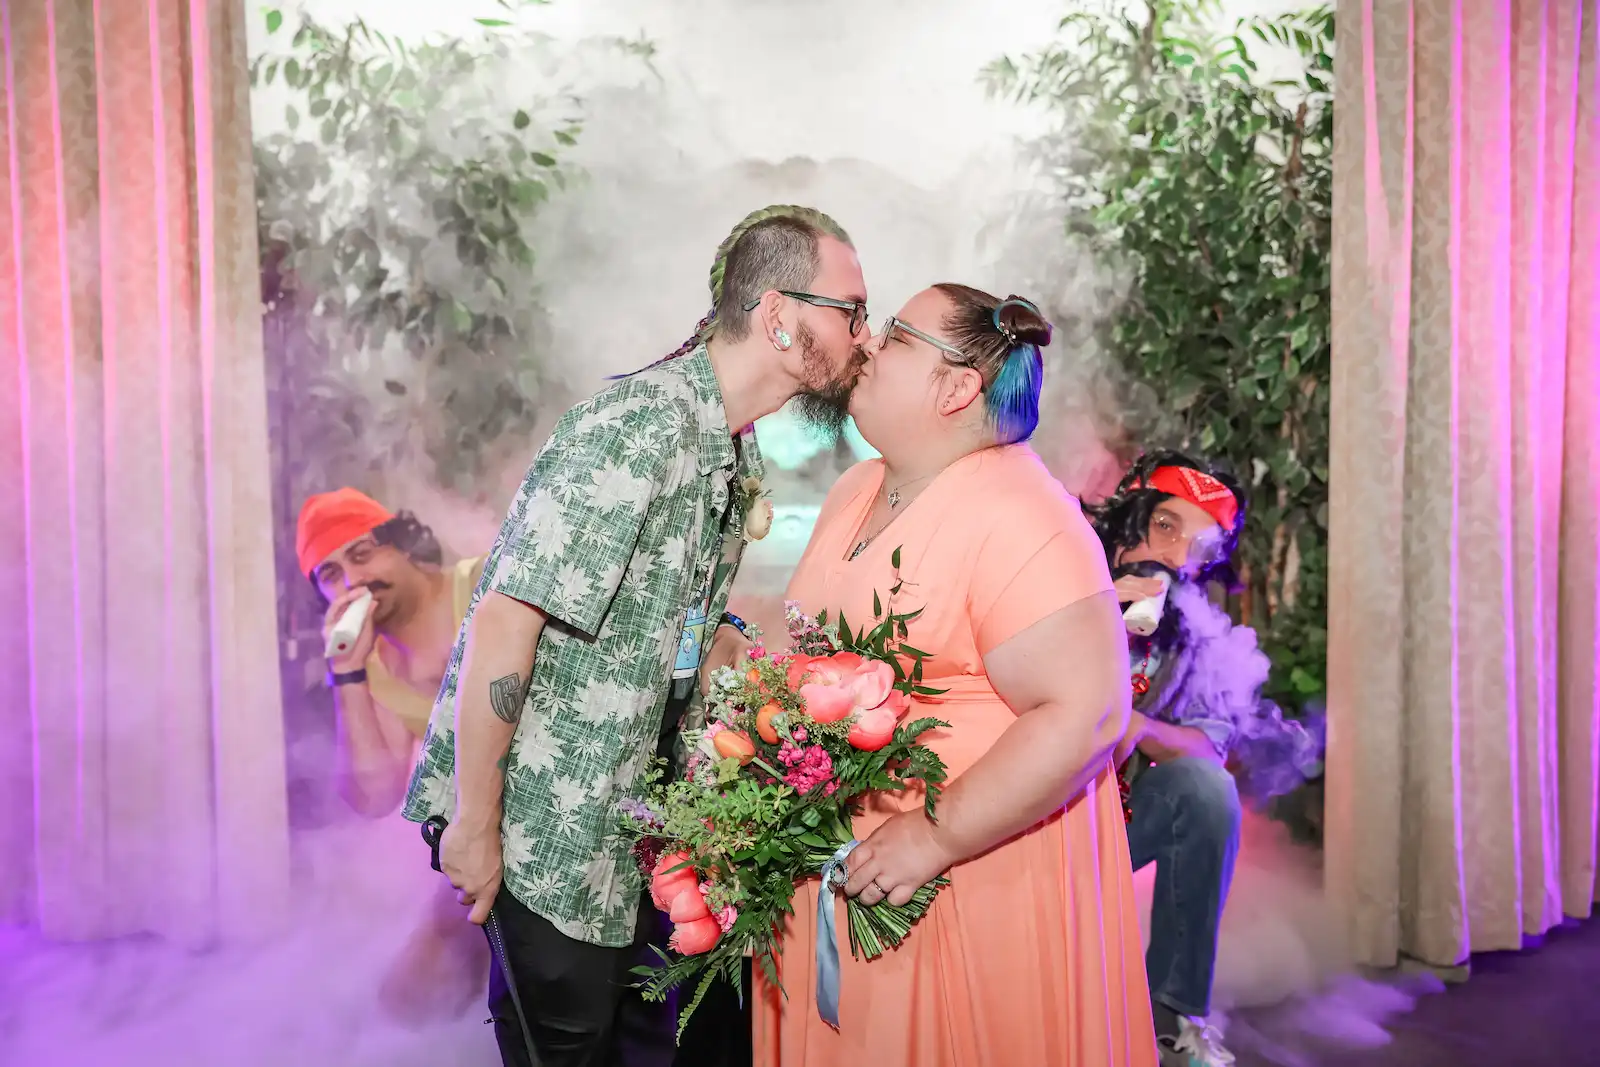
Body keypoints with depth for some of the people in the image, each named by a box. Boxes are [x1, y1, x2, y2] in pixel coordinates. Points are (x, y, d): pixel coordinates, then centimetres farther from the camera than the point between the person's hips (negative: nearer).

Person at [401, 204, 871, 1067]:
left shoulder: (735, 452, 6)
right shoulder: (640, 425, -25)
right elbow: (502, 621, -26)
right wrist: (476, 825, -21)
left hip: (624, 811, 9)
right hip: (539, 823, -8)